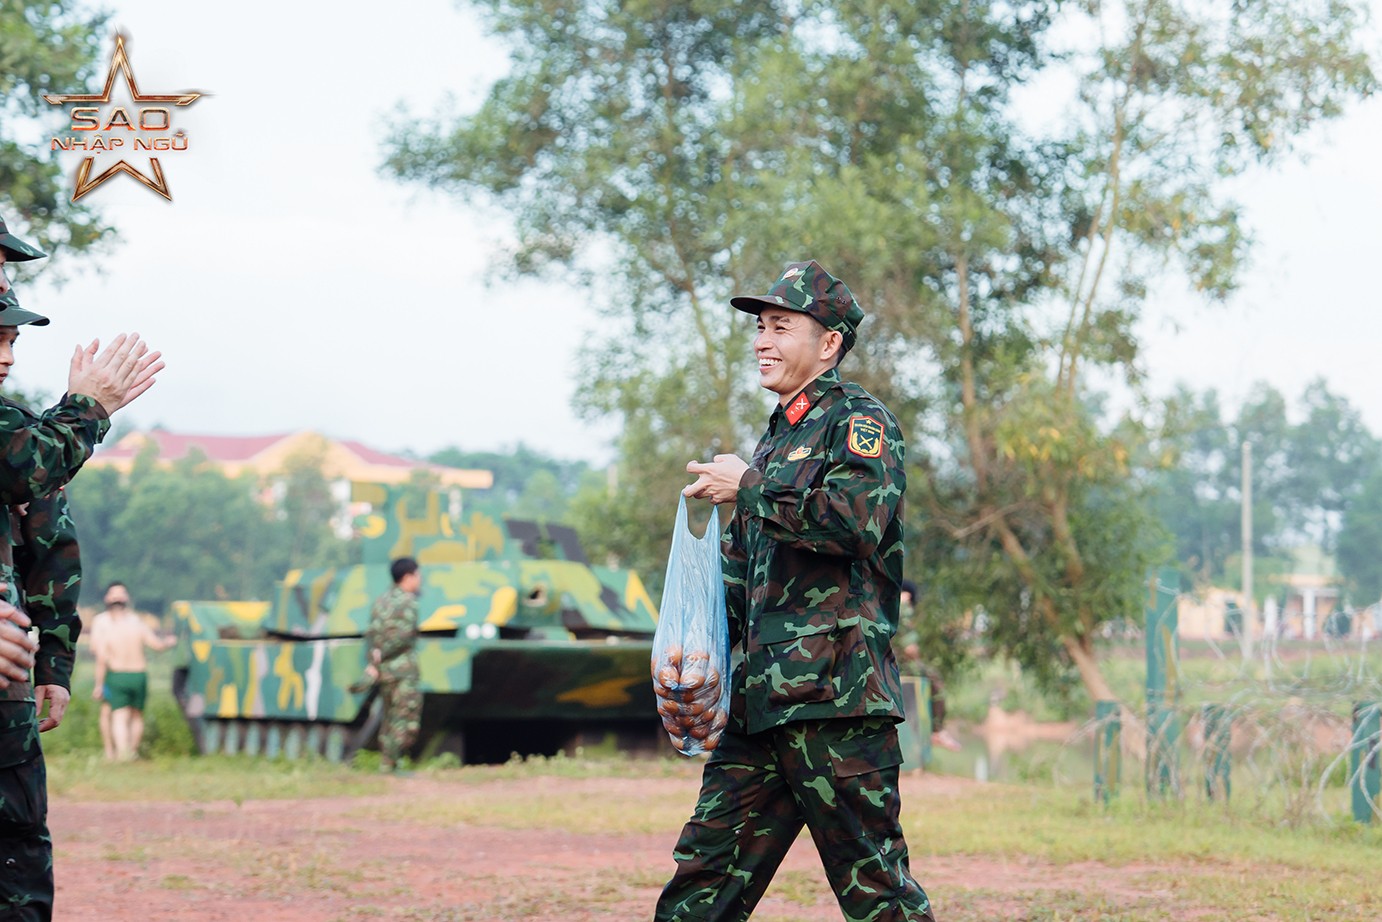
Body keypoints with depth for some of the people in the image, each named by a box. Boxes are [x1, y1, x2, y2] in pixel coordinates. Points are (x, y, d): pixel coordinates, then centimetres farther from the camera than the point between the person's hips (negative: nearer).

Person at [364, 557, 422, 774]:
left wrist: (372, 663, 0)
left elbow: (371, 634, 7)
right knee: (406, 720, -5)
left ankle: (386, 764, 16)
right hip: (403, 670, -8)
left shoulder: (381, 601, 14)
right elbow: (403, 636, -19)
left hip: (384, 670, 8)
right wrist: (381, 655, -10)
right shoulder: (408, 603, -10)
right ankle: (392, 765, -9)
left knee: (390, 719, 15)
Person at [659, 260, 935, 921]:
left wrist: (748, 488, -13)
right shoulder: (776, 439, 24)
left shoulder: (858, 420, -1)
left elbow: (860, 517, -21)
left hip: (835, 695, -8)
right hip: (759, 700, 8)